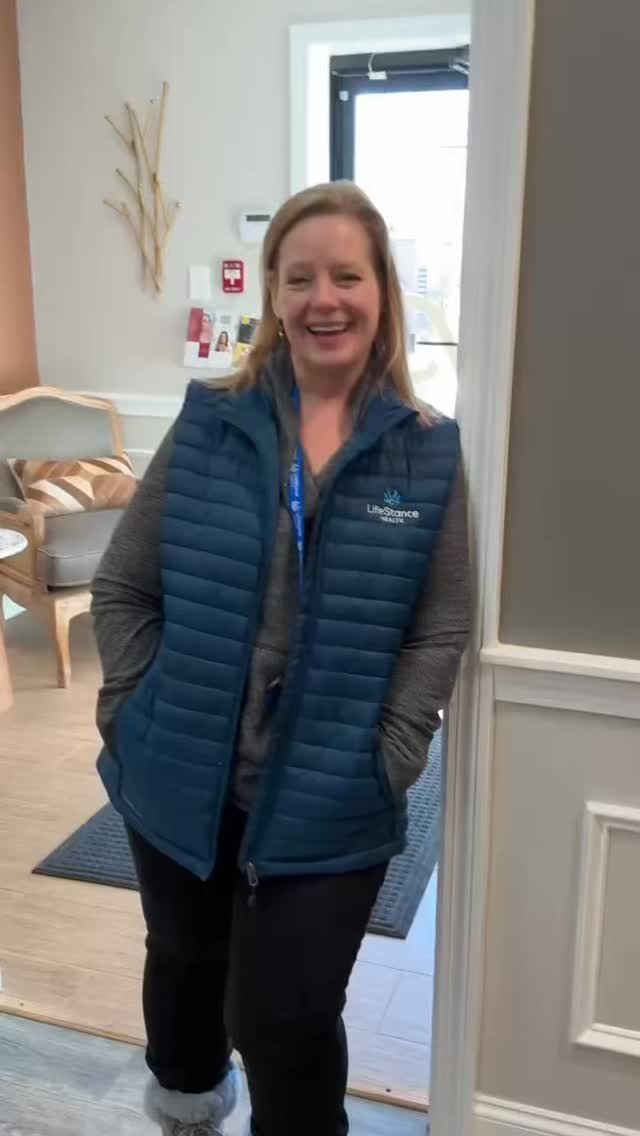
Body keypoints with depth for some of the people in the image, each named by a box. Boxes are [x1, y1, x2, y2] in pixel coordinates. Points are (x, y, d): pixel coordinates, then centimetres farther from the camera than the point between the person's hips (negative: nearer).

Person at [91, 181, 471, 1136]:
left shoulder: (428, 455, -5)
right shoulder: (209, 424, -4)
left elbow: (441, 630, -4)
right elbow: (121, 588, 0)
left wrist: (386, 758, -11)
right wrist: (136, 711, -6)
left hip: (330, 804, -2)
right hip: (180, 780, 3)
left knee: (289, 1016, 6)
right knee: (185, 961, 26)